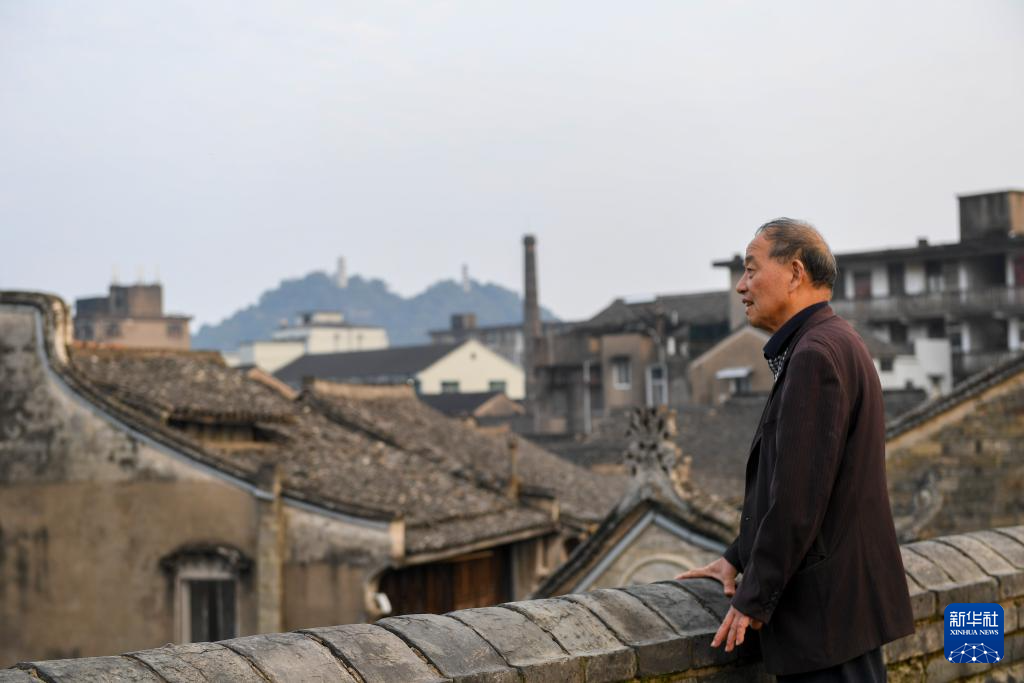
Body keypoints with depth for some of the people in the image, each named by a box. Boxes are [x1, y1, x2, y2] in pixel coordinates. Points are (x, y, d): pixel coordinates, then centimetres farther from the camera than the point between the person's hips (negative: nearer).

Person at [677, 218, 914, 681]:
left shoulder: (815, 356, -17)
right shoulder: (838, 345, 16)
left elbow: (798, 494, -22)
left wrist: (754, 598, -14)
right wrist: (739, 557, 17)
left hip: (830, 607, -10)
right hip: (849, 599, 10)